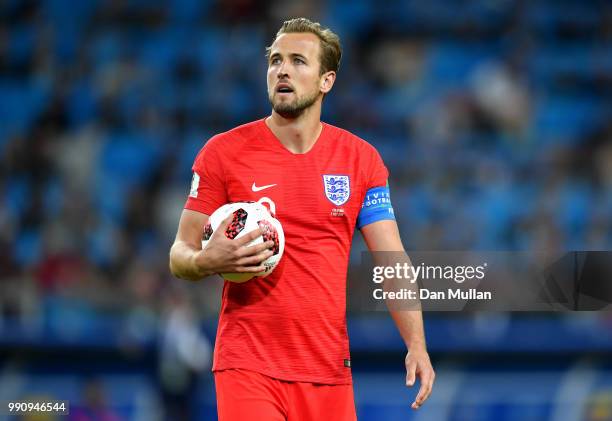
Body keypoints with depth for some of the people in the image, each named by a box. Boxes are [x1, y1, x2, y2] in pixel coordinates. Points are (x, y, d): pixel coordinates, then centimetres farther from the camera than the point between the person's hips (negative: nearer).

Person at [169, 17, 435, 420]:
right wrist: (206, 262, -21)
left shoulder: (361, 159, 6)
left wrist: (416, 344, -11)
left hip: (329, 370, 2)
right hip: (248, 367, -2)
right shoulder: (224, 152, 0)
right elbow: (180, 254, 3)